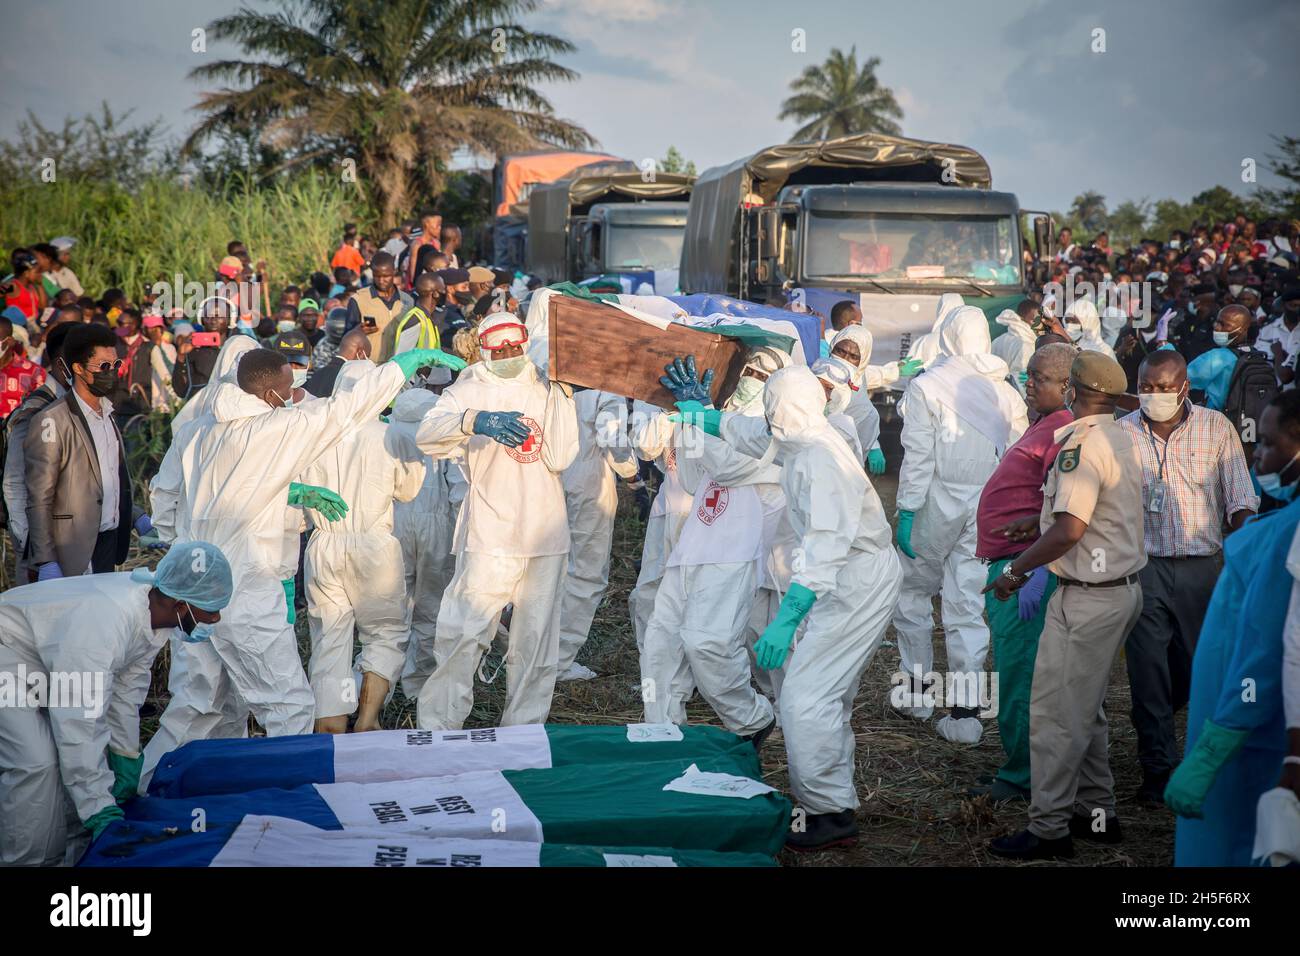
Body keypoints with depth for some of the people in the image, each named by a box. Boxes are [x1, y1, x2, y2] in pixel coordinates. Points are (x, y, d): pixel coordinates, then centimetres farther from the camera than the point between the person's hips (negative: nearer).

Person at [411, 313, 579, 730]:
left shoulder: (546, 390, 11)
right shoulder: (470, 391, 3)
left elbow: (559, 458, -1)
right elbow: (427, 436, -16)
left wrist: (561, 394, -5)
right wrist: (475, 420, -33)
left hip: (545, 537, 4)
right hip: (490, 537, -3)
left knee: (536, 639, 8)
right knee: (463, 634, -10)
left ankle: (524, 728, 18)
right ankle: (436, 727, -2)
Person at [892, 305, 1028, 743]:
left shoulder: (926, 387, -9)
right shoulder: (1006, 392, 4)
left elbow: (918, 458, -12)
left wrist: (907, 512, -8)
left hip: (938, 502, -4)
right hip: (987, 506, 4)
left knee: (912, 591, 16)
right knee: (967, 602, 7)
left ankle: (917, 688, 24)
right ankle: (966, 709, 5)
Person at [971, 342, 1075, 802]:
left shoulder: (1065, 428, -15)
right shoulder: (1043, 426, 18)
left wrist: (1037, 572, -27)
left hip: (1027, 565, -11)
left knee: (1020, 675, -6)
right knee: (1017, 673, 15)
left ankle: (1022, 778, 2)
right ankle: (1020, 770, 24)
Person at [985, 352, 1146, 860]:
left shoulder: (1081, 442, -19)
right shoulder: (1125, 439, 11)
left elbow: (1068, 530, -25)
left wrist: (1014, 571, -14)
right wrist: (1031, 552, 21)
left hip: (1088, 598, -10)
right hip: (1124, 587, 10)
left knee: (1056, 712, -3)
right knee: (1086, 708, 20)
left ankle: (1049, 828, 1)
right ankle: (1097, 813, 26)